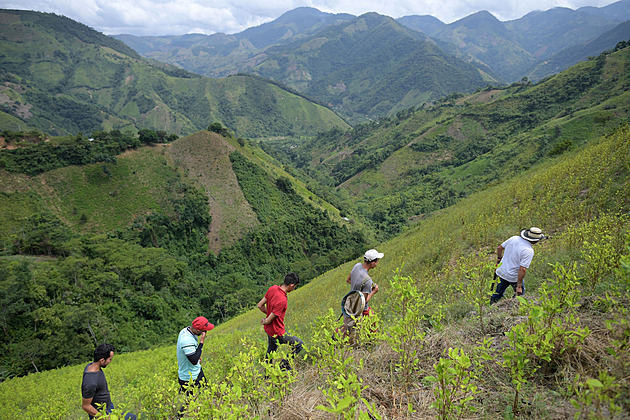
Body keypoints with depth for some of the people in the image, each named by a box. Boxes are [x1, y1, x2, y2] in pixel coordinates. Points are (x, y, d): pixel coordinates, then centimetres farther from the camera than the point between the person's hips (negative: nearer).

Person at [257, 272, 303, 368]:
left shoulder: (273, 288, -9)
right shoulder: (282, 301, -33)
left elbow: (260, 305, 1)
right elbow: (268, 321, -26)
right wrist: (265, 321, -4)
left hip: (268, 329, 9)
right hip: (277, 333, -9)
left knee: (271, 350, 29)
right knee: (299, 344, 6)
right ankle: (284, 364, 15)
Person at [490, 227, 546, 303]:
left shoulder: (514, 238, -5)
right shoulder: (529, 251, -23)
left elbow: (499, 248, 8)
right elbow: (522, 269, -27)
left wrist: (499, 258, 27)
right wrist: (519, 286, -24)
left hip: (501, 272, 6)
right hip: (513, 277, -6)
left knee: (499, 292, 23)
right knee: (519, 293, 21)